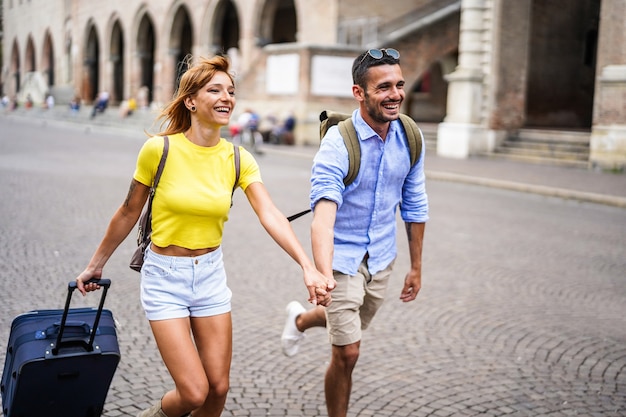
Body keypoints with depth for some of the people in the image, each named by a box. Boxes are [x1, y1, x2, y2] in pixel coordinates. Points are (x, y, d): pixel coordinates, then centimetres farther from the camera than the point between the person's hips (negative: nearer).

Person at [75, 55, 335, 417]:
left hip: (211, 273, 4)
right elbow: (129, 213, -3)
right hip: (164, 277, -3)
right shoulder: (159, 149, -15)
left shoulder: (239, 159, -6)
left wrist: (308, 267, -32)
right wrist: (96, 265, 7)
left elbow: (271, 216, -18)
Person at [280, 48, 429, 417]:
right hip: (343, 258, -6)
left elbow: (415, 206, 5)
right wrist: (323, 272, -54)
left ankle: (301, 319, 59)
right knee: (347, 353, -2)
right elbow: (324, 211, -39)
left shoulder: (410, 139, -6)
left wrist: (416, 268, 10)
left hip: (382, 258, 6)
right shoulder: (338, 143, -24)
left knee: (352, 326, 27)